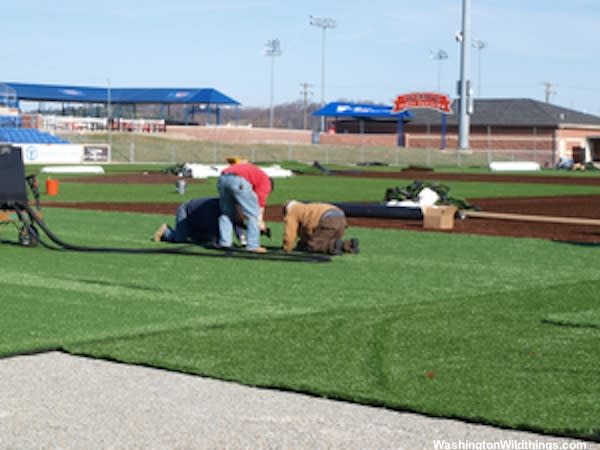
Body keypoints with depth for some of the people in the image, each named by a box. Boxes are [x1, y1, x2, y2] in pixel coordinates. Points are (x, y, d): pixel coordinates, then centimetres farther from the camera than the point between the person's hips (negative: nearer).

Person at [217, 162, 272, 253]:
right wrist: (260, 221, 15)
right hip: (238, 181, -7)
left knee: (226, 212, 24)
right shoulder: (265, 180, 19)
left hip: (222, 178, 7)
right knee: (253, 213, 7)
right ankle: (253, 245, 5)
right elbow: (260, 201, 9)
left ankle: (224, 242, 20)